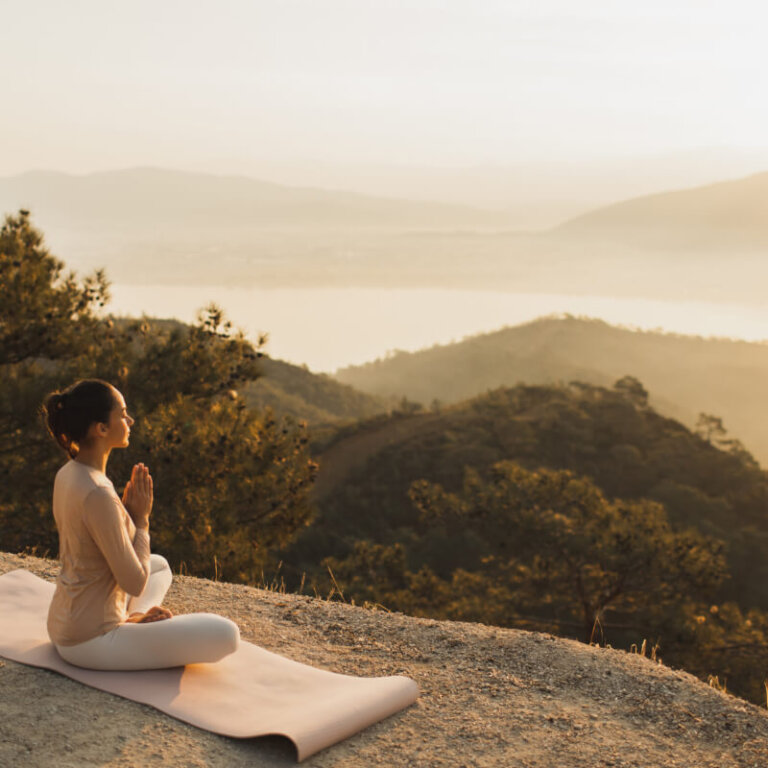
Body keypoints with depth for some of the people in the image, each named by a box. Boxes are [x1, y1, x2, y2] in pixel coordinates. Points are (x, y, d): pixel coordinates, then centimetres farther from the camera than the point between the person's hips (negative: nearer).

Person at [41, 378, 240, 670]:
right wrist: (141, 517, -10)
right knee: (226, 635, -15)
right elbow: (134, 584, -20)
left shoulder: (67, 474, 3)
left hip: (62, 627, 9)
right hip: (90, 643, -9)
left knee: (160, 565, 33)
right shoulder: (98, 495, -27)